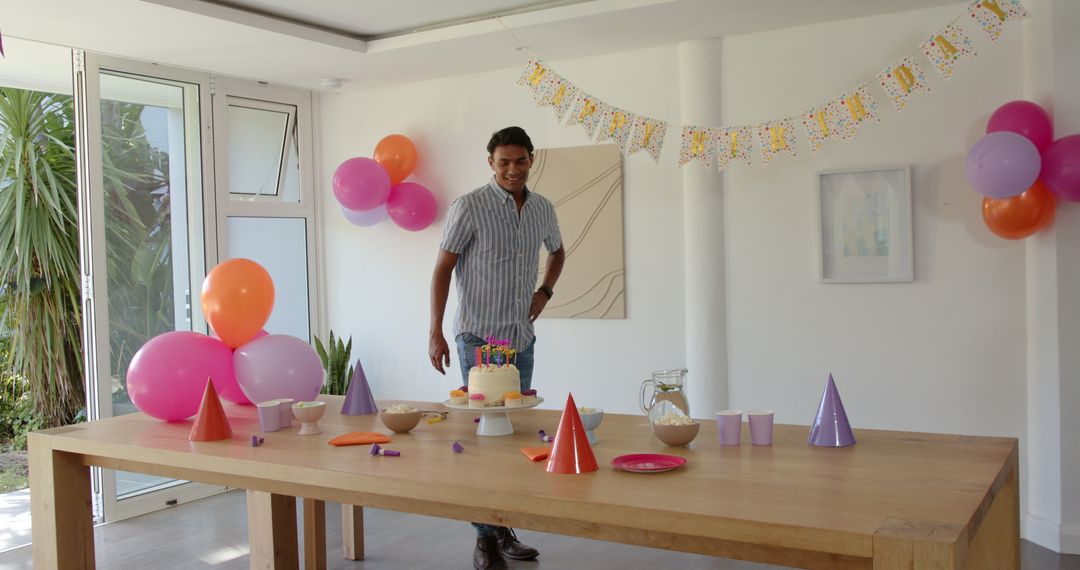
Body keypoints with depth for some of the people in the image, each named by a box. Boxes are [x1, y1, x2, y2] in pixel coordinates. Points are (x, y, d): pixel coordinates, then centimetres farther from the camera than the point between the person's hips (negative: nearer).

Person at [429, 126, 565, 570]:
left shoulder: (542, 209, 7)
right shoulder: (469, 207, -9)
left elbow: (557, 252, 27)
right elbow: (442, 269, -9)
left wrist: (545, 292, 10)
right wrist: (435, 333, -14)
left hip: (522, 338, 6)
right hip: (478, 336, -5)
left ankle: (506, 529, 22)